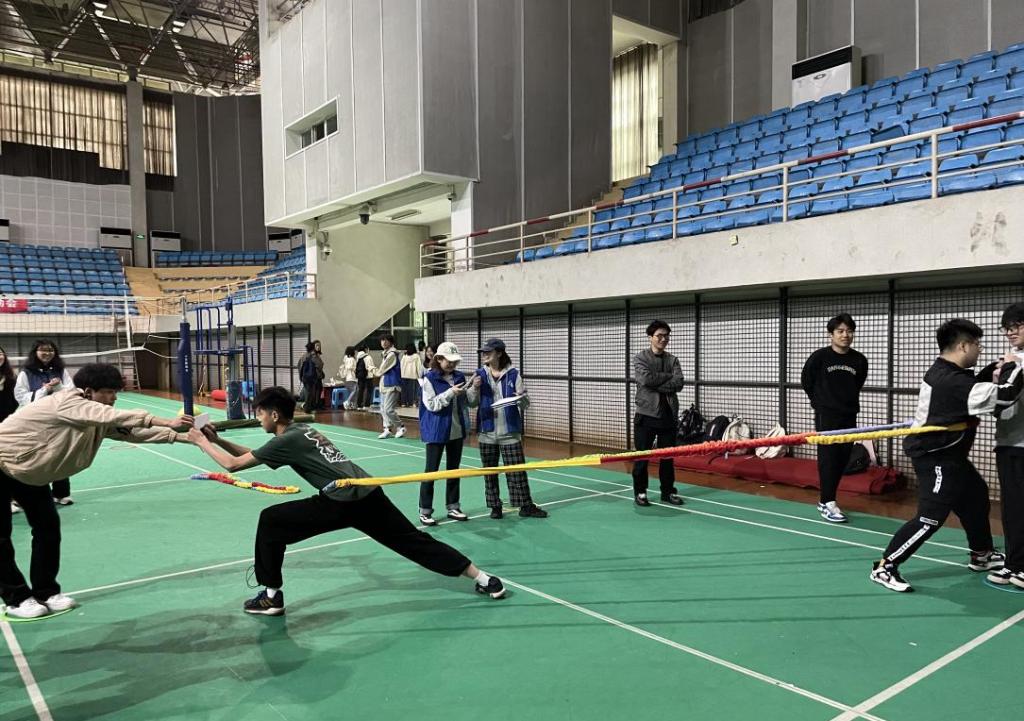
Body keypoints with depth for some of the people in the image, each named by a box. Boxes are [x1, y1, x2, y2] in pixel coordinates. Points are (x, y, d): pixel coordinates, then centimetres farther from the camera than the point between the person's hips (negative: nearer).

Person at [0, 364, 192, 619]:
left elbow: (129, 431, -13)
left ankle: (45, 592, 16)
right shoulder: (67, 401, -33)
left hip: (28, 471, 8)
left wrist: (179, 435, -22)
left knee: (48, 526, 5)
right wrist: (165, 422, -49)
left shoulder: (98, 419, -8)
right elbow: (113, 417, -45)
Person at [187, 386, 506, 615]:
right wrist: (217, 439, 32)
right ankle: (485, 579, 13)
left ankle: (271, 597, 14)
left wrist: (201, 441, 15)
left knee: (270, 522, 6)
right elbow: (251, 454, 35)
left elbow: (233, 464, 1)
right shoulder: (301, 430, 23)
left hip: (343, 503, -9)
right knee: (414, 540, 12)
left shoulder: (285, 441, -1)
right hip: (370, 495, 9)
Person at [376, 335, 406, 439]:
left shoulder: (392, 354, -14)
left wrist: (378, 372, 6)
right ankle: (387, 429, 16)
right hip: (384, 385, 10)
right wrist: (379, 372, -1)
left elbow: (382, 370, -11)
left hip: (392, 386, -10)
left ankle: (400, 427, 4)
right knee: (383, 409, 10)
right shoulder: (385, 354, 15)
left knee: (388, 409, -12)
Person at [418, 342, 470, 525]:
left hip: (457, 431, 6)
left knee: (454, 469, 13)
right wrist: (450, 392, -25)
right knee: (431, 470, 2)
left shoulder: (459, 377, 5)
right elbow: (431, 404, -18)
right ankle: (425, 511, 11)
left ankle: (453, 507, 25)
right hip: (436, 432, -5)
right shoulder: (429, 378, -11)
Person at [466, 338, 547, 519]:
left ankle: (526, 506, 12)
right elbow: (471, 403, 4)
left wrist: (521, 399, -27)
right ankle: (495, 506, 23)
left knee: (517, 471, 1)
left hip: (510, 432, -2)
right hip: (487, 432, 2)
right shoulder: (480, 374, 2)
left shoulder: (513, 374, -4)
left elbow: (526, 403, -4)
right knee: (489, 471, 10)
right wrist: (474, 388, -15)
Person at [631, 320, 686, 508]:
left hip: (668, 414, 3)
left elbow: (678, 384, -6)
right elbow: (646, 379, -19)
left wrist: (655, 384, -14)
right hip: (646, 413, -3)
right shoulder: (640, 358, -1)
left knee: (668, 455, 9)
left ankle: (668, 491, 20)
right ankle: (640, 492, 12)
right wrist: (668, 376, -9)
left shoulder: (672, 360, 9)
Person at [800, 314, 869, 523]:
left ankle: (825, 499, 19)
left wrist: (849, 402, 12)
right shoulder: (820, 356, -9)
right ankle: (828, 503, -3)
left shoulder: (859, 360, 1)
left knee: (842, 459, 7)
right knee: (828, 458, -6)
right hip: (826, 415, -4)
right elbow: (806, 381, 5)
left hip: (849, 416, 4)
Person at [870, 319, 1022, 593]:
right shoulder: (952, 381, -27)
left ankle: (982, 555, 45)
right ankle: (884, 567, -8)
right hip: (935, 457, -11)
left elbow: (977, 389, 21)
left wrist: (996, 369, 3)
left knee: (976, 496, 26)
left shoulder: (947, 373, 5)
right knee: (932, 517, -12)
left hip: (947, 454, 11)